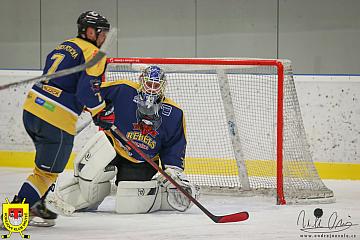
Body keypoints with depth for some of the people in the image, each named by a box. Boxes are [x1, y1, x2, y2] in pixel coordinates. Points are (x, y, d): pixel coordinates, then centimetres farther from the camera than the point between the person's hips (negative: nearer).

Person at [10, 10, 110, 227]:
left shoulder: (64, 46, 19)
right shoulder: (93, 54, -7)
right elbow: (87, 91, -16)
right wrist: (102, 112, 1)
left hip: (32, 107, 8)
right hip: (57, 119, -8)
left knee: (46, 164, 24)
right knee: (48, 170, 0)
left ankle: (36, 206, 26)